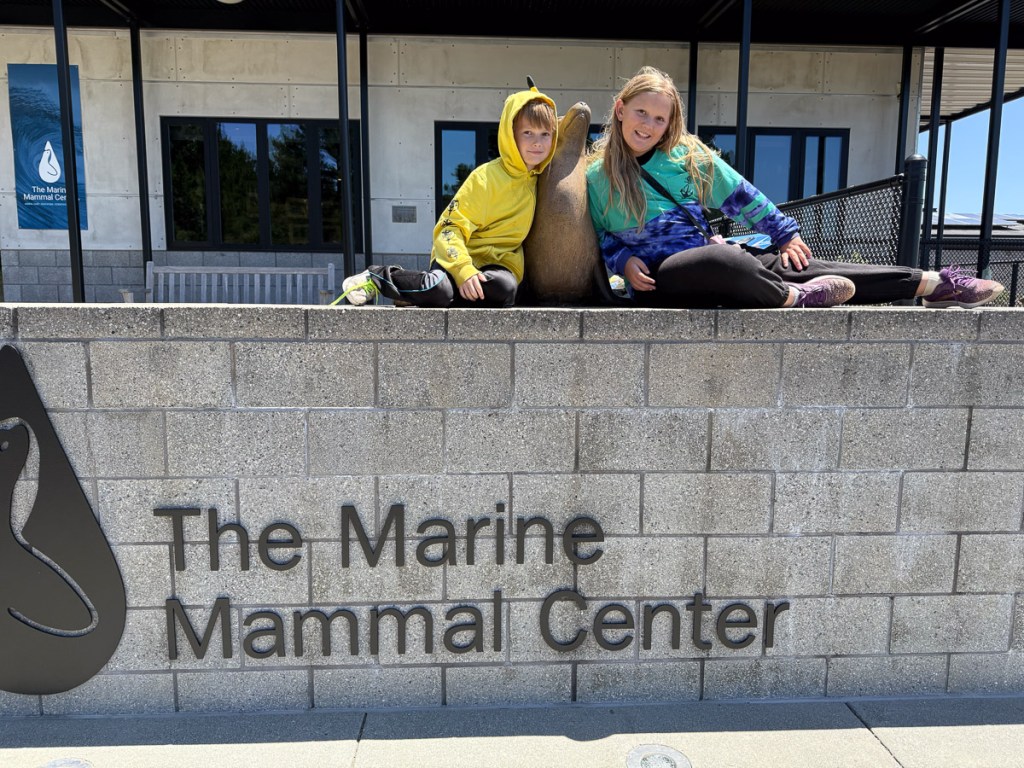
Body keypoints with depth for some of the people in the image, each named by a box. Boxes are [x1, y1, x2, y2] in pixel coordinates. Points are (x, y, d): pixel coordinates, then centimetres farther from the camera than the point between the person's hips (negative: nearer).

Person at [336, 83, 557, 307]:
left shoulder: (536, 177, 7)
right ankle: (378, 276, -7)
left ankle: (421, 293, -14)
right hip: (462, 256, -4)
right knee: (440, 290, -38)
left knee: (504, 288, -35)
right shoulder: (486, 177, -11)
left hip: (497, 263, 4)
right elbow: (451, 226, -14)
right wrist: (463, 269, -29)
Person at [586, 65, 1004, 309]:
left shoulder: (688, 154, 8)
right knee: (719, 257, -38)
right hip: (659, 278, -4)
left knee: (795, 264, -8)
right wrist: (624, 261, -14)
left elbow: (739, 194, 14)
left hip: (713, 261, 5)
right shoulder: (597, 175, -2)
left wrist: (784, 232, 12)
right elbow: (598, 236, 5)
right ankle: (796, 299, -13)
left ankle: (935, 284, 0)